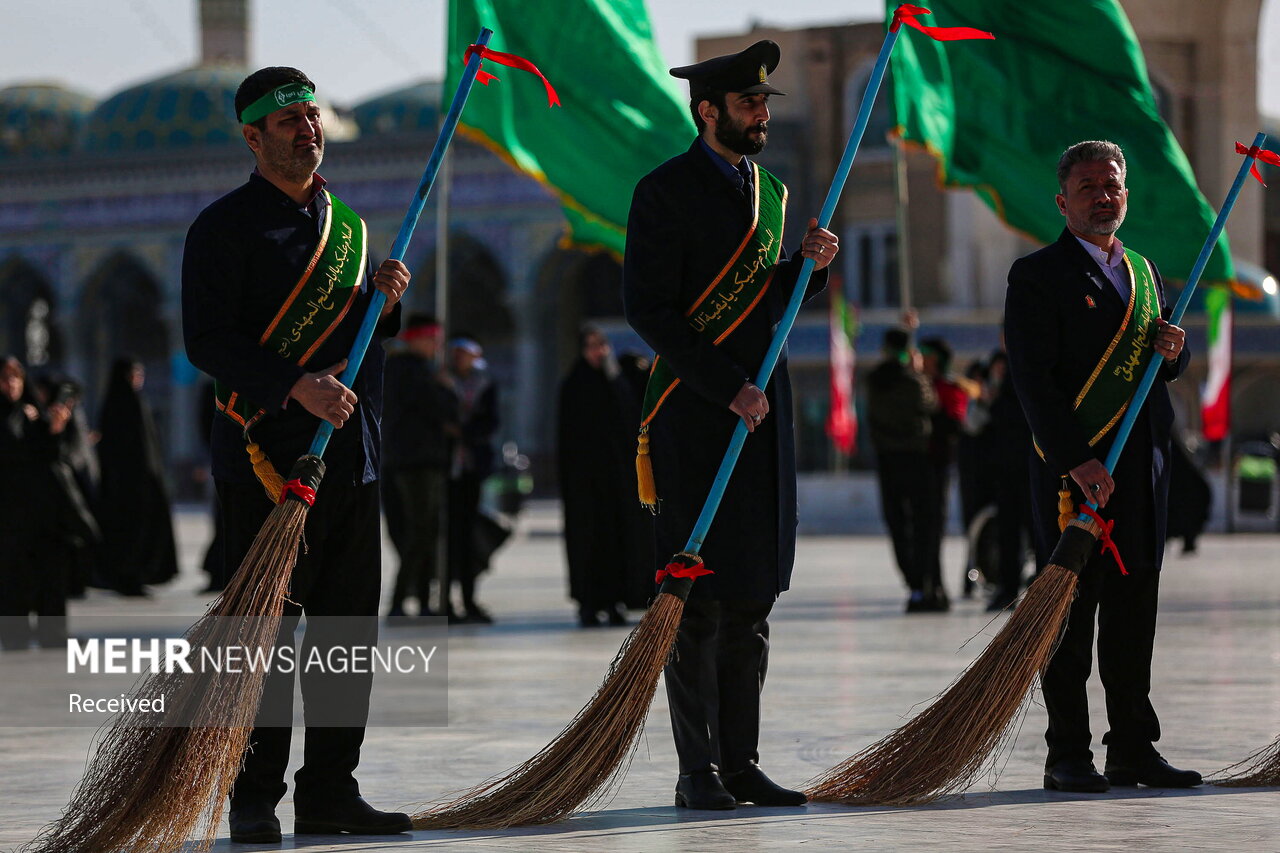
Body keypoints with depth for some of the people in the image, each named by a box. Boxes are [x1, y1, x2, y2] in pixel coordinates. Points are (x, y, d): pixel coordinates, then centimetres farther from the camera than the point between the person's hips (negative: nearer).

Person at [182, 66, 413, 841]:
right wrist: (294, 385, -24)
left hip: (352, 458, 7)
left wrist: (384, 300, 3)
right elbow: (207, 340, -13)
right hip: (265, 457, -7)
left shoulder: (349, 226, 18)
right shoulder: (226, 226, -4)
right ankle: (255, 800, 0)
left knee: (350, 631, 7)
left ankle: (330, 791, 15)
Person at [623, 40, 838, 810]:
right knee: (700, 599, -6)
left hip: (762, 410, 7)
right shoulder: (667, 191, -7)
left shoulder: (769, 189, 17)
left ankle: (740, 763, 12)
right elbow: (649, 309, -13)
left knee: (753, 596, 8)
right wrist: (727, 388, -17)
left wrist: (809, 265, 1)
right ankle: (699, 771, -2)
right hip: (695, 413, -7)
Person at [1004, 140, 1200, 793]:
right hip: (1072, 469, -6)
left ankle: (1133, 750, 13)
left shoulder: (1144, 272, 19)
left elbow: (1166, 369, 25)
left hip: (1143, 469, 6)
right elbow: (1034, 379, -12)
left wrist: (1174, 350, -1)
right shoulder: (1037, 275, -4)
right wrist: (1077, 462, -20)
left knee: (1135, 611, 8)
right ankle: (1068, 758, 1)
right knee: (1071, 612, -3)